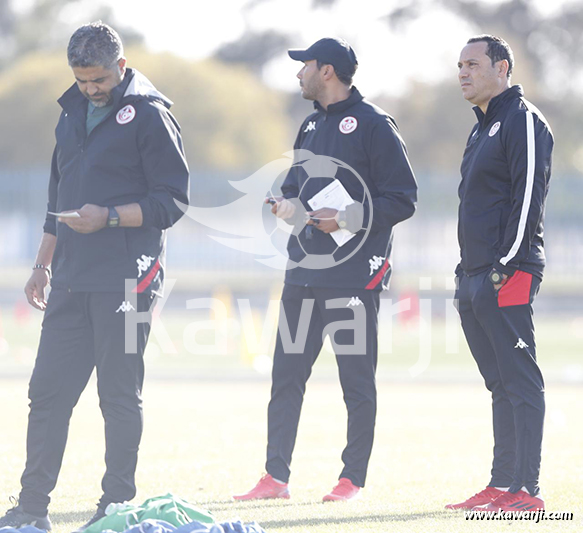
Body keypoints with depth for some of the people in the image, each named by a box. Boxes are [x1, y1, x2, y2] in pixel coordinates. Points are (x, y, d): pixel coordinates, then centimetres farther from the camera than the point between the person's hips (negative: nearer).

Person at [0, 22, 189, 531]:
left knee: (120, 394, -2)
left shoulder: (149, 114, -6)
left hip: (126, 279, -7)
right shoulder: (73, 112, 16)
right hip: (71, 280, 7)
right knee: (47, 390, 4)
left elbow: (172, 200, -9)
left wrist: (110, 217, -20)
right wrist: (43, 265, 22)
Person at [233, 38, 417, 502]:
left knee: (357, 380, 0)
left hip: (355, 274, -7)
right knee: (286, 376, 6)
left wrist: (346, 218, -18)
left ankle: (353, 478, 7)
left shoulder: (373, 125, -7)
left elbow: (402, 199, -10)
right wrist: (288, 206, 1)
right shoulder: (312, 126, 17)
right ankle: (276, 477, 10)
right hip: (304, 272, 7)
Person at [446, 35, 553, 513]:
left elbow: (528, 197, -16)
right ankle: (502, 486, 12)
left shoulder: (524, 122, -8)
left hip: (508, 276, -10)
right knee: (501, 384, 10)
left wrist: (505, 266, -20)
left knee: (520, 383, -9)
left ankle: (526, 490, -11)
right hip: (475, 278, 10)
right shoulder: (483, 130, 22)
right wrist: (469, 273, 17)